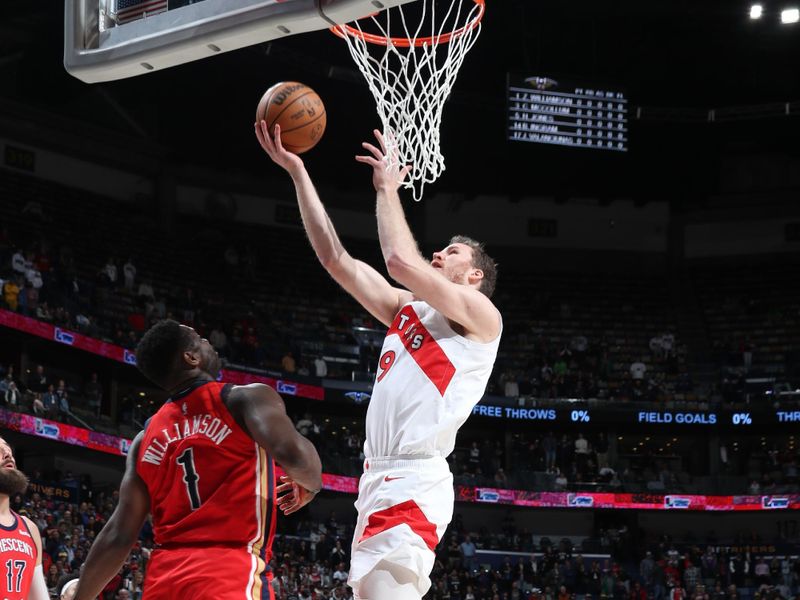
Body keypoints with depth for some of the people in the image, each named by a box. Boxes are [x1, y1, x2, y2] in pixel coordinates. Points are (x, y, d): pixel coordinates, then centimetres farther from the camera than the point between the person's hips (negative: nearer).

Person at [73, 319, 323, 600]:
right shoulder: (247, 398, 1)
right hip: (232, 575, -7)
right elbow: (292, 452, -18)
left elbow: (119, 536, 11)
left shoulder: (146, 439, 17)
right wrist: (309, 484, 5)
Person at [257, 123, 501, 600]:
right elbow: (336, 260, 20)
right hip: (380, 481, 9)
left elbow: (402, 261, -13)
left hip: (414, 484, -9)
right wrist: (297, 171, 17)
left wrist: (388, 188, 1)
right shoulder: (405, 308, 24)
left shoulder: (481, 315, 1)